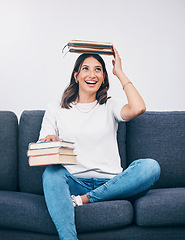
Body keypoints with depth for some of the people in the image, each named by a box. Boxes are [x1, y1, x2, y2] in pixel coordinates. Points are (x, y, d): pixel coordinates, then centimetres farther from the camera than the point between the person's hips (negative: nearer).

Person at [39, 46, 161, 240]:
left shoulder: (110, 106, 13)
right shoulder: (55, 110, 14)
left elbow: (138, 108, -10)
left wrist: (119, 72, 3)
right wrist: (48, 142, -18)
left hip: (109, 183, 1)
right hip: (74, 182, 0)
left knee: (150, 166, -26)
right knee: (52, 172, -32)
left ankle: (84, 200, -23)